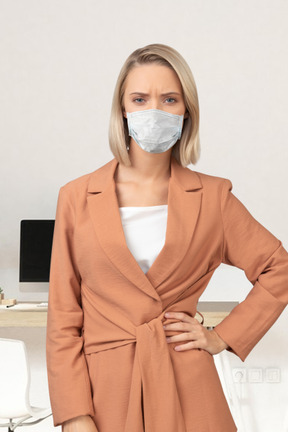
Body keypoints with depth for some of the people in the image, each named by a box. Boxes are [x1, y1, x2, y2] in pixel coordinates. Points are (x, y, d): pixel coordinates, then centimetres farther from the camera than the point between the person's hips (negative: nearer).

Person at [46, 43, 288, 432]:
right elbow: (63, 317, -2)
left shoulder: (212, 196, -1)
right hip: (105, 387, 0)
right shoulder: (77, 197, -2)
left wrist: (223, 337, 2)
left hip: (187, 389, 0)